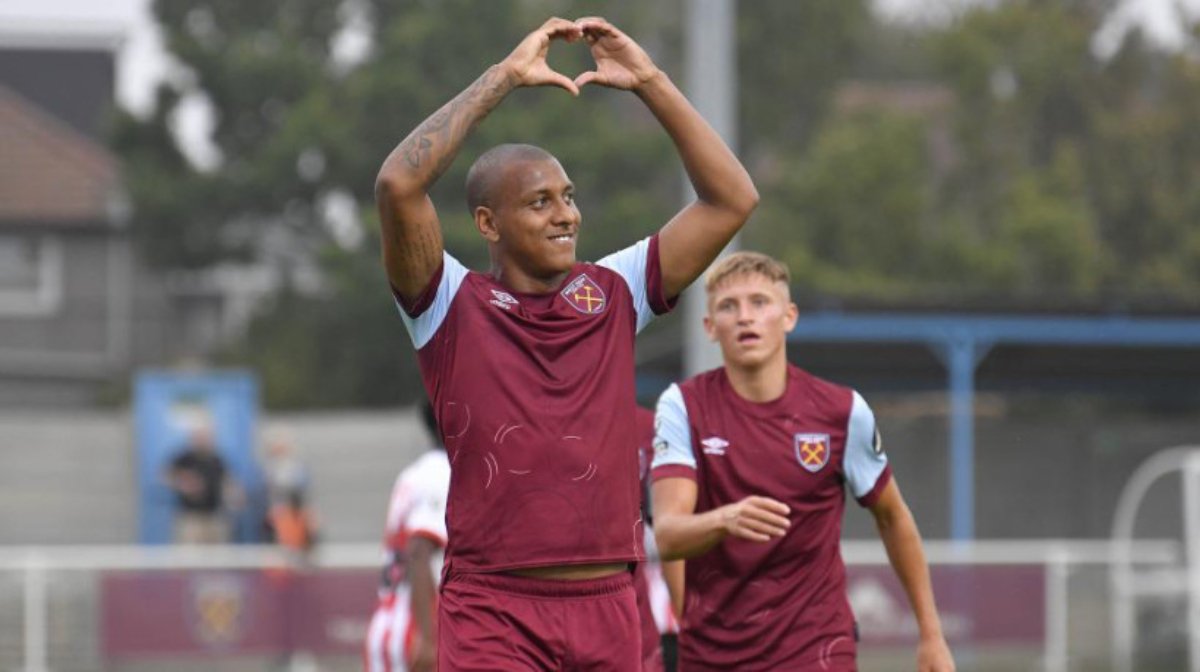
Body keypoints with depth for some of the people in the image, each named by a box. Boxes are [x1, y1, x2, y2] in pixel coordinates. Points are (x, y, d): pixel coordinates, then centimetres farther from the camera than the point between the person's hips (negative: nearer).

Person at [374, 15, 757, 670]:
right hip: (494, 611, -4)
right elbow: (399, 184, -15)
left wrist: (650, 83, 2)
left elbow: (731, 199, 9)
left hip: (607, 609, 4)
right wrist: (505, 76, -11)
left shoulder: (612, 295, 11)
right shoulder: (454, 306, 1)